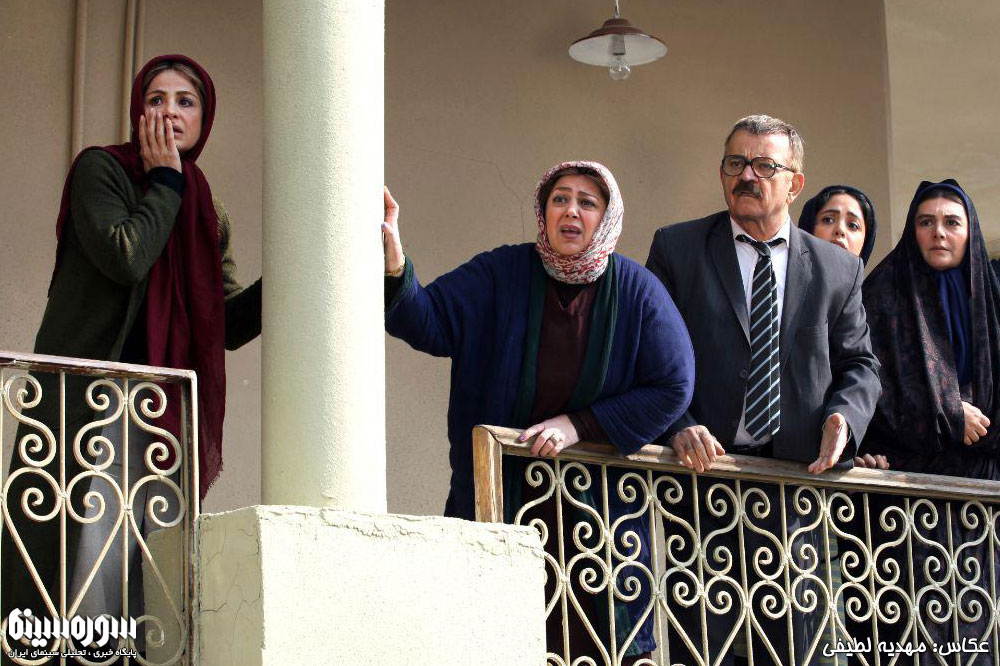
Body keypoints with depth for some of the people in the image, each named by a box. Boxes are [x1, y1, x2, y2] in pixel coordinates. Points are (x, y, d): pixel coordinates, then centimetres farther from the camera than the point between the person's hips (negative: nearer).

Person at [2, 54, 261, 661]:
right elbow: (124, 257, -14)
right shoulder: (101, 169, 4)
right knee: (88, 554, -15)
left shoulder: (209, 215, 19)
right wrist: (165, 183, -2)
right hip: (91, 399, -5)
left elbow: (228, 327, 14)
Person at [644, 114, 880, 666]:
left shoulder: (838, 269, 12)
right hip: (702, 463, -2)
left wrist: (843, 415, -8)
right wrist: (678, 426, -14)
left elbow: (858, 363, 14)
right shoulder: (677, 248, 7)